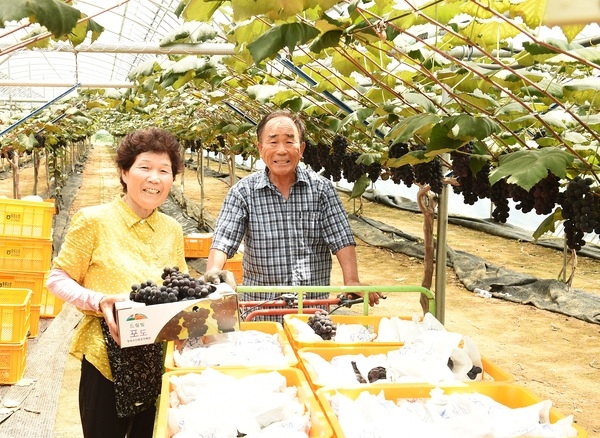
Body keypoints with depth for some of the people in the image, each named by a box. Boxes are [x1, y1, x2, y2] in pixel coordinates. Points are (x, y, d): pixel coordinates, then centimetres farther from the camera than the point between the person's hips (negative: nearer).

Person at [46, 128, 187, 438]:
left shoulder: (172, 229, 6)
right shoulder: (93, 220, -9)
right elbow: (58, 279, -5)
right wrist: (99, 302, -21)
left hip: (161, 356, 5)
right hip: (108, 354, -4)